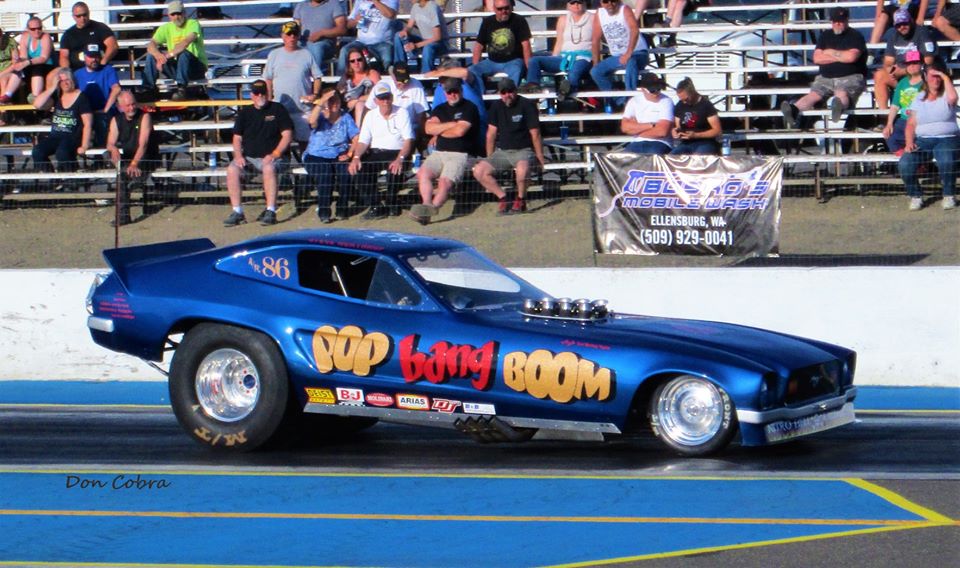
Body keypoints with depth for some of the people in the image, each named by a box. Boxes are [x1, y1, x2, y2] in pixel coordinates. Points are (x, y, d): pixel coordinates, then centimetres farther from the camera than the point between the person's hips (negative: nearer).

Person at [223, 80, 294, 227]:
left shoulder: (277, 109, 3)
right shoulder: (245, 113, 15)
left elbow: (287, 135, -3)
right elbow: (237, 137, 15)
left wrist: (274, 154, -15)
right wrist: (238, 155, -5)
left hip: (272, 158, -4)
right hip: (248, 158, 4)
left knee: (269, 168, -38)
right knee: (232, 169, -25)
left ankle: (271, 211, -36)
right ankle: (237, 212, -23)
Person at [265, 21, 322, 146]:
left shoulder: (306, 55, 6)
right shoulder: (274, 55, 10)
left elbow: (317, 77, 8)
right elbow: (268, 79, 12)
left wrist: (314, 94, -7)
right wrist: (269, 99, 1)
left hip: (303, 108, -1)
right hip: (280, 107, 1)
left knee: (304, 138, -1)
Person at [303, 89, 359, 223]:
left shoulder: (346, 118, 11)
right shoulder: (320, 116, 4)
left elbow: (356, 138, 5)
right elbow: (312, 121, -22)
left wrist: (349, 154, -11)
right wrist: (321, 102, -27)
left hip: (339, 156, 2)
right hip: (317, 156, -2)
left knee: (346, 170, -29)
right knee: (325, 172, -33)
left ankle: (342, 208, -13)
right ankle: (323, 212, -25)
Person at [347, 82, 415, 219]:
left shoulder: (402, 114, 1)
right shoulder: (370, 116, 10)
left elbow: (408, 140, -8)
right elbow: (363, 141, 6)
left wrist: (400, 159, -26)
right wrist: (356, 157, -16)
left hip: (397, 152, -3)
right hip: (376, 153, 3)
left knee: (395, 169, -36)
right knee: (361, 168, -27)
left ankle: (390, 204, -9)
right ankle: (375, 206, -20)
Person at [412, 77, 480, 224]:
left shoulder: (469, 108, 2)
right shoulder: (440, 109, 20)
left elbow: (460, 131, -12)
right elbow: (429, 128, 3)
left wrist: (440, 131, 4)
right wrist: (451, 124, -6)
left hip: (460, 154, -5)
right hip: (439, 153, 5)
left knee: (445, 181, -28)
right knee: (423, 173, -23)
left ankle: (431, 209, -38)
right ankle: (427, 205, -34)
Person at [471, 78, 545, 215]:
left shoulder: (527, 106, -7)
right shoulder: (496, 107, 8)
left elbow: (535, 134, -7)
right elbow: (491, 133, 12)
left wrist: (540, 158, -8)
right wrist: (489, 159, 12)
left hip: (523, 151, -5)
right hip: (502, 151, 5)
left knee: (522, 168, -40)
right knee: (479, 170, -18)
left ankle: (520, 200, -15)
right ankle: (503, 198, -5)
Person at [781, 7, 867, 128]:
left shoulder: (855, 36, 3)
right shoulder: (825, 36, 18)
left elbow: (851, 57, -13)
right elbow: (817, 58, 6)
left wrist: (831, 53, 2)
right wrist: (841, 56, -1)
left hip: (850, 77, -4)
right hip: (826, 77, 4)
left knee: (842, 94, -37)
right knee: (813, 94, -24)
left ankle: (839, 105, -74)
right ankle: (793, 110, -53)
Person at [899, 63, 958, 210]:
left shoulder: (945, 96, 9)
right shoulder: (919, 98, 16)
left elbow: (952, 97, -19)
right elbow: (911, 124, 11)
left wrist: (945, 77, -7)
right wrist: (909, 142, -6)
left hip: (947, 139, -2)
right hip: (922, 139, 2)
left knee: (946, 162, -37)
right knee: (905, 164, -27)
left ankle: (949, 195, -13)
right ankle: (915, 196, -5)